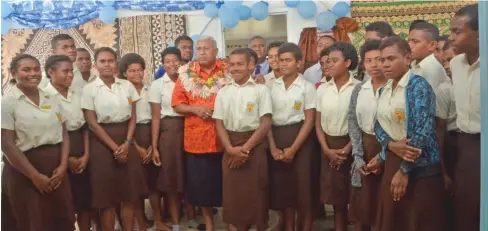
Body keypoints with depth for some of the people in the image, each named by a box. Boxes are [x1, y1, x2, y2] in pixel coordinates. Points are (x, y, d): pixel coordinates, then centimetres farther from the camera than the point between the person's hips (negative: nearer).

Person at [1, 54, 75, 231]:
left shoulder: (51, 100, 9)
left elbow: (64, 133, 8)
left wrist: (63, 165, -6)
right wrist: (35, 175, -14)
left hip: (55, 168, 5)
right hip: (24, 172, -4)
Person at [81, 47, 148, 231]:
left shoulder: (127, 86, 5)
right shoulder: (89, 89, -4)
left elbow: (132, 117, 5)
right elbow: (92, 123, -8)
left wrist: (127, 143, -8)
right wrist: (114, 147, -13)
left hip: (126, 141, 3)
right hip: (102, 143, -3)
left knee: (130, 192, 7)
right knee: (106, 195, 3)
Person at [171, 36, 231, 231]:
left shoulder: (228, 71, 0)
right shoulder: (186, 74, 3)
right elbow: (177, 105, 3)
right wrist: (195, 109, -13)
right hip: (196, 138, 1)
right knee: (201, 182, 10)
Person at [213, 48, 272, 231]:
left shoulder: (260, 89, -2)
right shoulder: (223, 92, 8)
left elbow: (266, 123, -8)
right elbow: (219, 124, 3)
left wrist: (245, 148, -12)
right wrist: (231, 149, -11)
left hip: (255, 146, -3)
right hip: (231, 147, 3)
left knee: (256, 190, 2)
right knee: (233, 190, 6)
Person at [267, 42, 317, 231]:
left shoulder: (307, 87, -3)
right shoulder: (272, 87, 6)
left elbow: (309, 121, -7)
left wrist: (293, 149, -13)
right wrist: (272, 147, -5)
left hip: (300, 140, -3)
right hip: (277, 138, 4)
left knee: (303, 187, 1)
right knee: (282, 187, 9)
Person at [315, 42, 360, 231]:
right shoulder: (322, 89, 5)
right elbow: (318, 123, 6)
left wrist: (347, 149, -14)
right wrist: (327, 150, -7)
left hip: (352, 146, -3)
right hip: (329, 147, 4)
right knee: (336, 197, 11)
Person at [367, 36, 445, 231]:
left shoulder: (418, 86, -12)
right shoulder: (384, 90, 10)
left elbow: (423, 131, -20)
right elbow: (378, 125, 8)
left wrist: (404, 170, -19)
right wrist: (391, 145, -14)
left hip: (419, 168, -7)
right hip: (392, 162, 7)